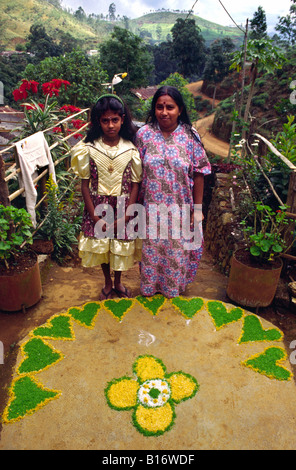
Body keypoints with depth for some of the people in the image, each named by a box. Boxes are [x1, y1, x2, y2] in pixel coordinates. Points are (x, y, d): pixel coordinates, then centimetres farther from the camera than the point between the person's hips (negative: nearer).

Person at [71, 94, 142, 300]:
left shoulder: (131, 149, -8)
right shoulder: (89, 148, -7)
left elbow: (135, 184, -5)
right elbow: (85, 184, -4)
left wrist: (125, 217, -11)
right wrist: (94, 215, -9)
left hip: (123, 206, 0)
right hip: (98, 207, 0)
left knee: (121, 247, 12)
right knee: (101, 246, 13)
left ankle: (118, 282, 40)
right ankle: (107, 282, 39)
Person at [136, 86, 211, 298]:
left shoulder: (190, 136, -7)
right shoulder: (144, 134, -5)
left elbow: (199, 175, -4)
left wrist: (197, 208, -5)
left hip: (180, 209, 0)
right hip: (152, 208, 1)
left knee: (178, 250, 15)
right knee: (151, 249, 15)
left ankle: (174, 287, 43)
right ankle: (151, 287, 42)